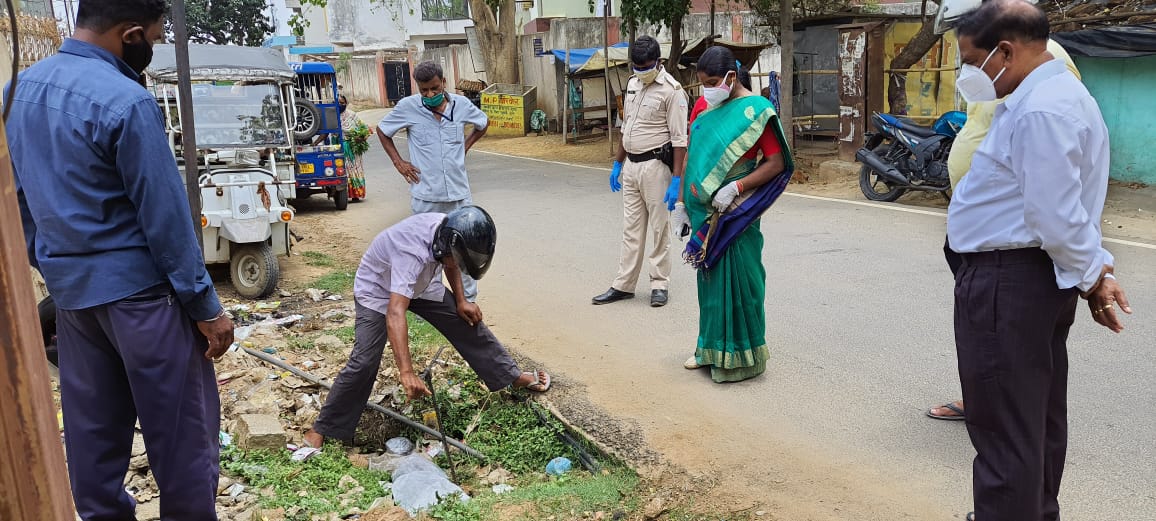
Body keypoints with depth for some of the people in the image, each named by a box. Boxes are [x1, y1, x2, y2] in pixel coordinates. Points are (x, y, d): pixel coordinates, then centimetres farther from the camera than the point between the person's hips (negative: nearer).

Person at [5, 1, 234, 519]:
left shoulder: (23, 87, 7)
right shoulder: (126, 102, -19)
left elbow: (22, 195, 15)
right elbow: (164, 215, -17)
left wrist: (51, 268, 24)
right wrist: (205, 306, -11)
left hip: (69, 289, 8)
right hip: (136, 288, -8)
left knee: (92, 428, 16)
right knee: (181, 430, 2)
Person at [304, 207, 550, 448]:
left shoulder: (448, 229, -22)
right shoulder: (412, 253, -44)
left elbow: (450, 263, 5)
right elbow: (395, 313, -55)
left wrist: (460, 302, -5)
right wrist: (407, 372, -63)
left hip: (420, 285, 7)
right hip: (377, 291, -6)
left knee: (470, 323, 4)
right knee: (364, 362, -17)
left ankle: (514, 377, 22)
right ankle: (323, 429, -2)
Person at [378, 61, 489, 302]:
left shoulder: (461, 104, -1)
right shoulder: (408, 107, -5)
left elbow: (483, 124, 20)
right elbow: (382, 131, 12)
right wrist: (398, 162, 4)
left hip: (459, 193, 2)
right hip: (426, 196, -1)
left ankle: (469, 299, 20)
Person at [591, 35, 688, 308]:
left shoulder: (671, 90, -12)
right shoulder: (632, 84, 11)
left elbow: (679, 140, -16)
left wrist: (676, 180, -20)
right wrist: (618, 163, 19)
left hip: (655, 166, -7)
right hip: (630, 165, 7)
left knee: (659, 228, 2)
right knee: (631, 228, 10)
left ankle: (660, 284, 12)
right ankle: (624, 285, 15)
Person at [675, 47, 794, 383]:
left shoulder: (755, 110, -10)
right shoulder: (704, 106, 9)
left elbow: (776, 163, -12)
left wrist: (736, 188, -21)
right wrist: (681, 203, 12)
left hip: (735, 215, -6)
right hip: (704, 211, 7)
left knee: (736, 280, 0)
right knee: (709, 276, 14)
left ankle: (739, 356, 13)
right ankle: (710, 348, 28)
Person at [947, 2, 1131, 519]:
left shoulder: (1040, 110, -20)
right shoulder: (1057, 93, 15)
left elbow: (1057, 217, -22)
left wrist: (1092, 275, -9)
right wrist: (1095, 271, 13)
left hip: (1007, 282, -11)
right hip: (1037, 276, 11)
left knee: (1003, 428, -2)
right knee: (1037, 418, 22)